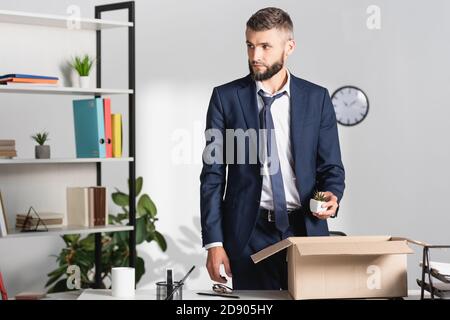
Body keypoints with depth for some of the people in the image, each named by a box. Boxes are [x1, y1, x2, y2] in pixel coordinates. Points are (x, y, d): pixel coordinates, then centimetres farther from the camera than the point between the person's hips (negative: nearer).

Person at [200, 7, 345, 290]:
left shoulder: (317, 98, 4)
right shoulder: (226, 98, 0)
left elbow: (331, 167, 8)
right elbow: (213, 174, 0)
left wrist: (332, 195, -15)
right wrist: (213, 242, -6)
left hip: (306, 228, 1)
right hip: (250, 233, -1)